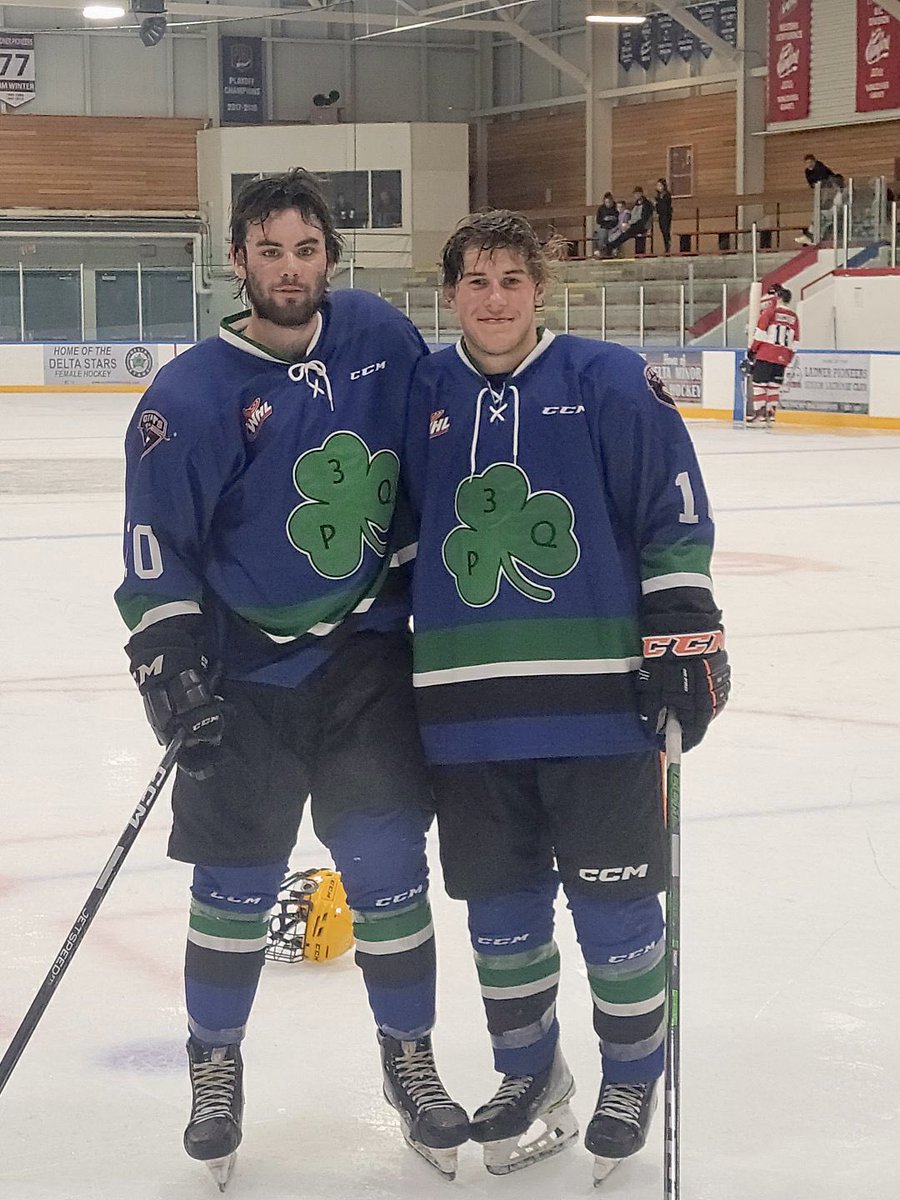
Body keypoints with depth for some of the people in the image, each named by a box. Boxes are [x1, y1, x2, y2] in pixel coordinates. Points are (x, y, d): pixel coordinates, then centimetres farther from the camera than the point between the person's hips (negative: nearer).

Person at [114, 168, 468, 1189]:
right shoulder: (191, 395, -11)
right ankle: (215, 1066, 26)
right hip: (248, 676, -2)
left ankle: (409, 1057, 21)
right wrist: (170, 666, -15)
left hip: (370, 655, 2)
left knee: (387, 863, 3)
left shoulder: (381, 338, -1)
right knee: (238, 882, 6)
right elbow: (157, 550, -8)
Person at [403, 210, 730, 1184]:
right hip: (468, 702, 3)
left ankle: (632, 1074, 25)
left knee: (612, 898, 4)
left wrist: (686, 629, -8)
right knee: (498, 903, 11)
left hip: (597, 694, -3)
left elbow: (675, 510, -2)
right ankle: (529, 1072, 31)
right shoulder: (421, 396, 7)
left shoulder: (608, 381, -3)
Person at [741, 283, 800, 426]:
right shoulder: (794, 317, 13)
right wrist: (788, 360, 20)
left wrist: (752, 350, -1)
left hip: (765, 355, -5)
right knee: (774, 386, 11)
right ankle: (770, 415, 9)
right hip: (782, 358, 5)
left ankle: (759, 415, -5)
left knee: (759, 383, 0)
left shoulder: (770, 311, -2)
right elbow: (794, 343, 14)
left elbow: (760, 332, -8)